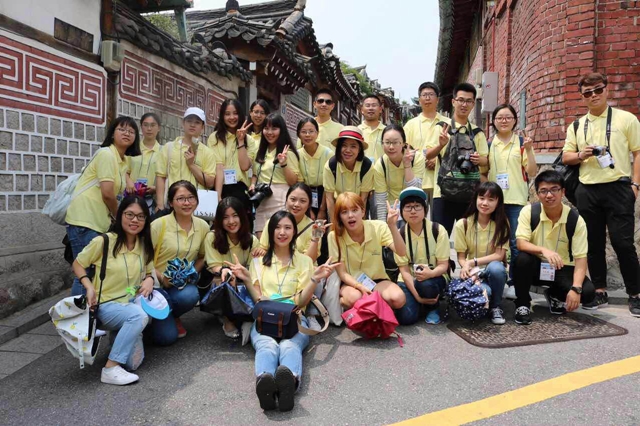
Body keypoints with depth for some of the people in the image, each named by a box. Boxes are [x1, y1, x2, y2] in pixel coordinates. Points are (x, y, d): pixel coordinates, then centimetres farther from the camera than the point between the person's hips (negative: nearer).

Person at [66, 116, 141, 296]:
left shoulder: (124, 160, 16)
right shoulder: (106, 154, -11)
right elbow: (107, 193, -17)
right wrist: (120, 217, -3)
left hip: (101, 223, 9)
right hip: (85, 221, -9)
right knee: (86, 273, -6)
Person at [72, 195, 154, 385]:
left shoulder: (145, 245, 5)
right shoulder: (103, 242, -10)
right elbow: (78, 264, 2)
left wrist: (149, 280, -7)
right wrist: (89, 287, -14)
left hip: (133, 303, 4)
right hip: (107, 305, -4)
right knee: (139, 315, -37)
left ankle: (122, 334, 15)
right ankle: (110, 369, -27)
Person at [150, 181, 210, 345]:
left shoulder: (203, 226, -2)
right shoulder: (159, 224, -13)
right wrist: (160, 277, -23)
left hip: (183, 283, 3)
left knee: (190, 296, -34)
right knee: (166, 337, -16)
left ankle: (172, 316, 4)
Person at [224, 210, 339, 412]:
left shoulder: (304, 260, 15)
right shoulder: (259, 260, 16)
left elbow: (301, 302, 5)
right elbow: (258, 300, 8)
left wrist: (315, 279, -9)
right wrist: (247, 279, -7)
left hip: (294, 319, 0)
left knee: (290, 346, -37)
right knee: (267, 346, -36)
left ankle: (289, 381, -69)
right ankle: (264, 381, -68)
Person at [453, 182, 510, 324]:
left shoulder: (502, 223, -6)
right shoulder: (462, 224, -8)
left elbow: (499, 255, -13)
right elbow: (461, 257, -5)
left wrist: (473, 262, -23)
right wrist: (467, 267, -27)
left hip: (494, 270, 2)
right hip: (473, 272, -2)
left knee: (495, 267, -36)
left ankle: (496, 307, -10)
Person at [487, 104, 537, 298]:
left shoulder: (522, 143, 2)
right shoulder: (488, 145, 10)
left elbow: (532, 172, -2)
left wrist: (529, 150, -13)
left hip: (516, 200, -2)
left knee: (516, 243, -4)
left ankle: (513, 282, 8)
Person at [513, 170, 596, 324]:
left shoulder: (576, 220, -14)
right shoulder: (529, 211, -14)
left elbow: (581, 258, -16)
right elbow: (520, 243, -22)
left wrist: (576, 289, -29)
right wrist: (543, 250, -42)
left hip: (562, 269, 1)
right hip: (536, 267, -1)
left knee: (588, 291, -24)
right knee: (523, 258, -34)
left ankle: (555, 296, 13)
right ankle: (522, 305, -10)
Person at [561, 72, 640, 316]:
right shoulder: (576, 126, 12)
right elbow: (565, 157, 14)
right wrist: (580, 155, -8)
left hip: (618, 188, -3)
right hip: (587, 191, 4)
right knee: (593, 244, 8)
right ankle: (600, 292, 19)